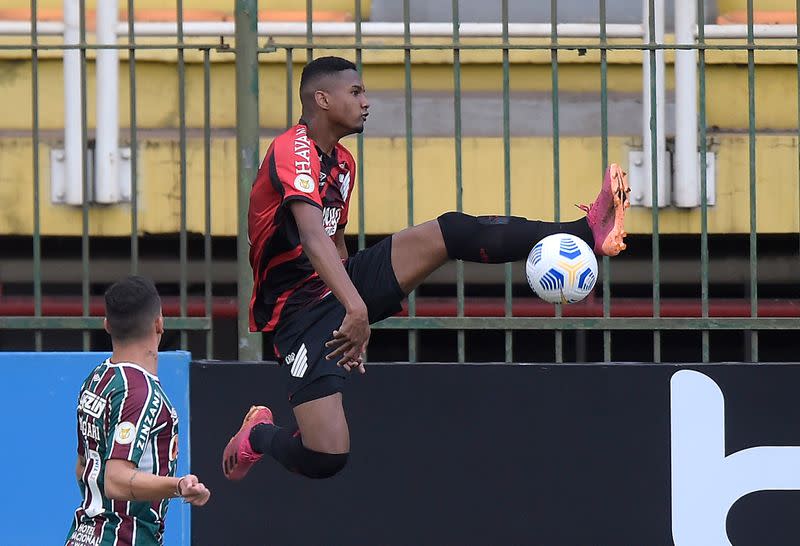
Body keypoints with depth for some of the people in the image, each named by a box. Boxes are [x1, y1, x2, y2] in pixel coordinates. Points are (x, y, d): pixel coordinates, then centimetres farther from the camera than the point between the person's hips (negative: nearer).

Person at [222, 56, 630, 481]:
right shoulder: (293, 150, -17)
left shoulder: (343, 163, 14)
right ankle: (259, 436, 14)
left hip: (345, 285, 8)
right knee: (327, 457, -20)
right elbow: (312, 236, -32)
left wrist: (354, 326, 30)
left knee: (450, 233, -11)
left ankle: (587, 231, -16)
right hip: (300, 310, -8)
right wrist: (355, 309, -44)